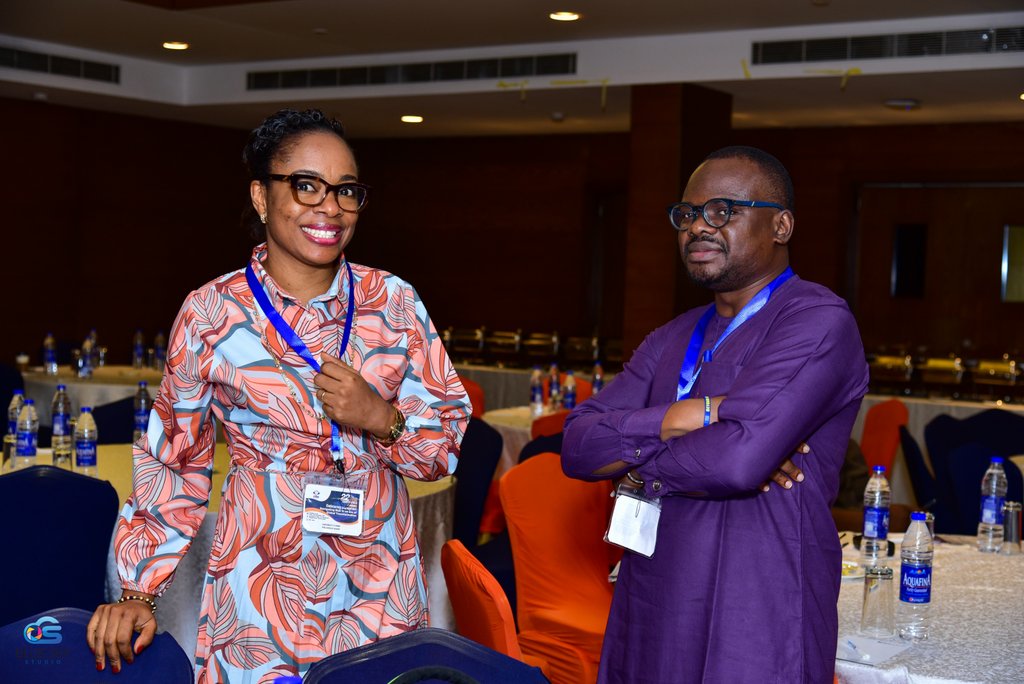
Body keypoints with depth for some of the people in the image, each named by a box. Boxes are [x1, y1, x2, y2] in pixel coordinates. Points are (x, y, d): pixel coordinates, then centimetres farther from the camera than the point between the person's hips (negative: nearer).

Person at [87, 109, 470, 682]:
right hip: (261, 579, -1)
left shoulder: (394, 301, -1)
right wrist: (139, 591, 0)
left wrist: (381, 417, -16)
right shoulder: (212, 313, -4)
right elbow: (174, 462, 3)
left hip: (382, 581, 2)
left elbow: (453, 437, 2)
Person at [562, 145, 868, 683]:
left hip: (753, 637, -6)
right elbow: (577, 446, 1)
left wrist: (636, 463, -7)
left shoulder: (817, 324, -11)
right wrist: (679, 418, -15)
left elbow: (740, 458, -25)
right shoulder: (671, 341, 13)